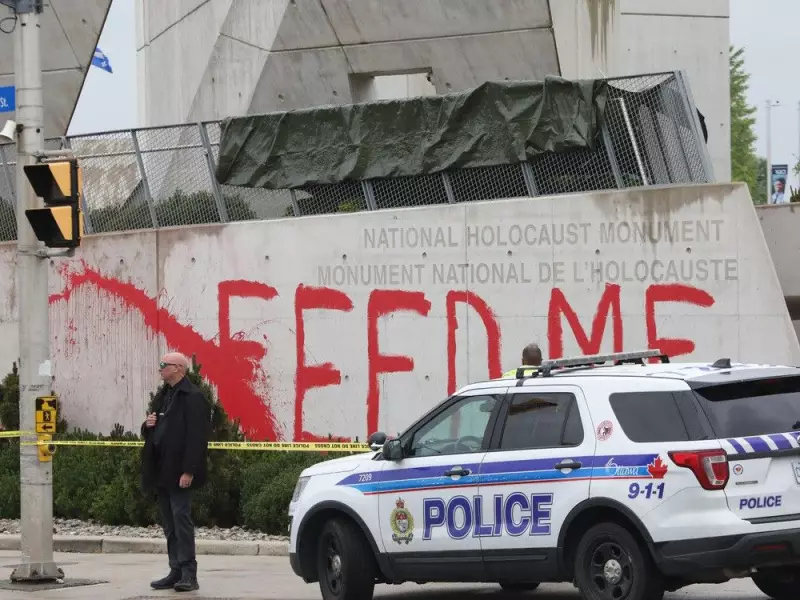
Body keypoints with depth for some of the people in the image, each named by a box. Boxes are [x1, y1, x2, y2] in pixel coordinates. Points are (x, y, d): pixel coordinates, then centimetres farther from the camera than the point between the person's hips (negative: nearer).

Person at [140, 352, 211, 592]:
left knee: (181, 519, -10)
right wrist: (148, 426, 3)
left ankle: (188, 574, -9)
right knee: (169, 524, 10)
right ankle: (176, 572, 14)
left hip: (178, 472, -9)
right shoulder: (162, 396, 18)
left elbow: (196, 437, -17)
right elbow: (154, 433, 28)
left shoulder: (193, 398, -10)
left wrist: (188, 471, -22)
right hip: (161, 471, 9)